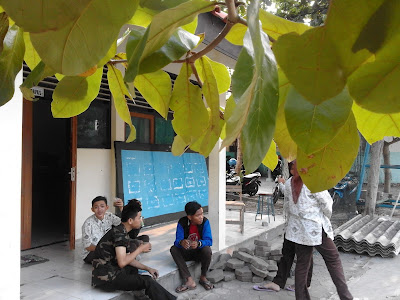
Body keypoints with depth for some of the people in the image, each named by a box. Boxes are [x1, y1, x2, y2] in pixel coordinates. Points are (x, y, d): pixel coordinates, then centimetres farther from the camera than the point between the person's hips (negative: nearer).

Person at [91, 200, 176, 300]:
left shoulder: (122, 231, 12)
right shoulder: (119, 233, -17)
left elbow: (128, 258, 16)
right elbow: (122, 262, -25)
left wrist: (147, 268, 10)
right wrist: (140, 249, -13)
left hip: (110, 271, 10)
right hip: (106, 278, -10)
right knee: (147, 281, -16)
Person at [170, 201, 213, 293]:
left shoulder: (205, 222, -17)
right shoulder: (182, 223, -15)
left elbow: (209, 240, -22)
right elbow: (177, 240, -21)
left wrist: (198, 243, -45)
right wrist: (181, 242, -46)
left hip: (200, 252, -1)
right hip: (187, 252, 2)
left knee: (207, 249, -33)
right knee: (173, 249, -25)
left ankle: (203, 278, -7)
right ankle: (189, 280, -28)